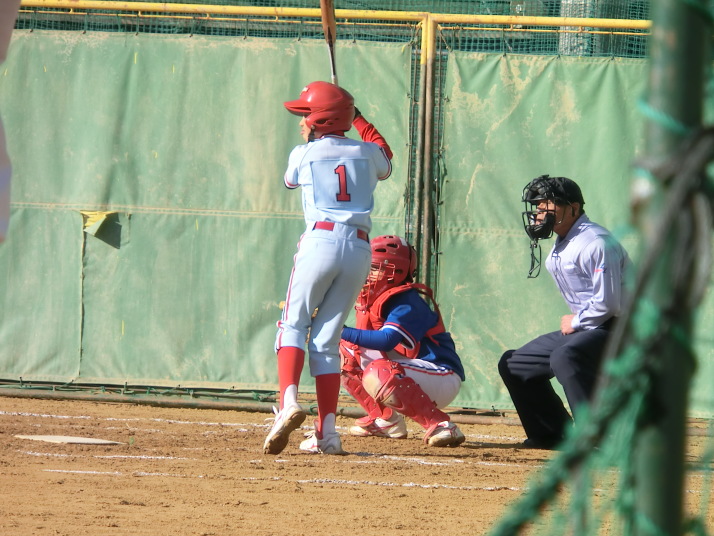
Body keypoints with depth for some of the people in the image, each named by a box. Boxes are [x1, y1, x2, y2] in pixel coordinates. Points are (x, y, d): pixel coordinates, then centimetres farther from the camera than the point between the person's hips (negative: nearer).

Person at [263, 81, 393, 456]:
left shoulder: (303, 154, 4)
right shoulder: (366, 152, 13)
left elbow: (290, 180, 27)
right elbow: (385, 164, 37)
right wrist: (358, 120, 44)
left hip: (321, 240, -4)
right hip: (360, 248, 4)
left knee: (293, 325, 2)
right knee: (327, 338, 8)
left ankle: (289, 401, -25)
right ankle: (327, 432, 1)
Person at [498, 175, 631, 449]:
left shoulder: (595, 242, -19)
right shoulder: (559, 250, 11)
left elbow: (607, 303, -25)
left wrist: (575, 322, -12)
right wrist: (574, 322, 5)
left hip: (617, 328, -11)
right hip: (582, 328, 11)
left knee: (565, 356, -38)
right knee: (514, 364, 14)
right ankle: (558, 435, 21)